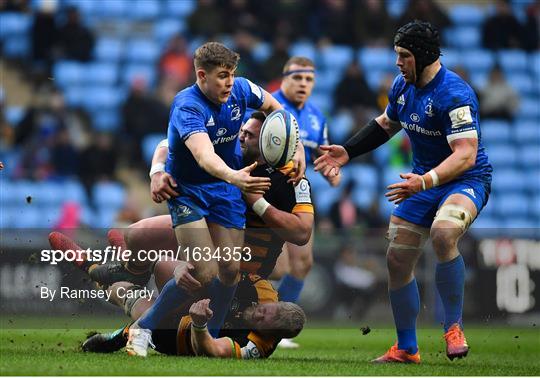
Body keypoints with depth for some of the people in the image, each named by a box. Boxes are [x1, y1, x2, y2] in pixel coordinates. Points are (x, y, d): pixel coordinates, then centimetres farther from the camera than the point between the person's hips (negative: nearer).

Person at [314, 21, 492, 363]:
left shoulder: (454, 94, -24)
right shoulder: (403, 85, 2)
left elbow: (466, 155, -30)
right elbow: (386, 124, 23)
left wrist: (424, 182, -42)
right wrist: (347, 152, 15)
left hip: (466, 180, -8)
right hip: (423, 181, 8)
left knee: (443, 232, -37)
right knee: (398, 259, 5)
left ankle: (454, 328, -22)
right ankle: (406, 348, 22)